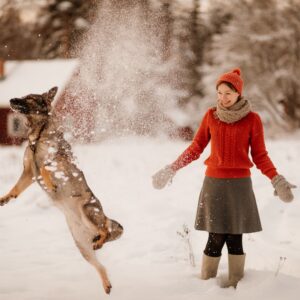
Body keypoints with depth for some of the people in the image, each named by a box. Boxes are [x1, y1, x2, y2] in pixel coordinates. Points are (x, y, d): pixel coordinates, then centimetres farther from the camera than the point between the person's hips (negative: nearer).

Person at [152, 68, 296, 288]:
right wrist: (171, 169, 6)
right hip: (214, 183, 1)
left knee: (235, 238, 0)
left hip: (239, 185, -1)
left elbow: (260, 156, 2)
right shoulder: (211, 116, 3)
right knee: (216, 238, -5)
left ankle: (235, 284, 11)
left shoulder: (252, 119, -1)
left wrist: (276, 179, -11)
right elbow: (195, 149, 10)